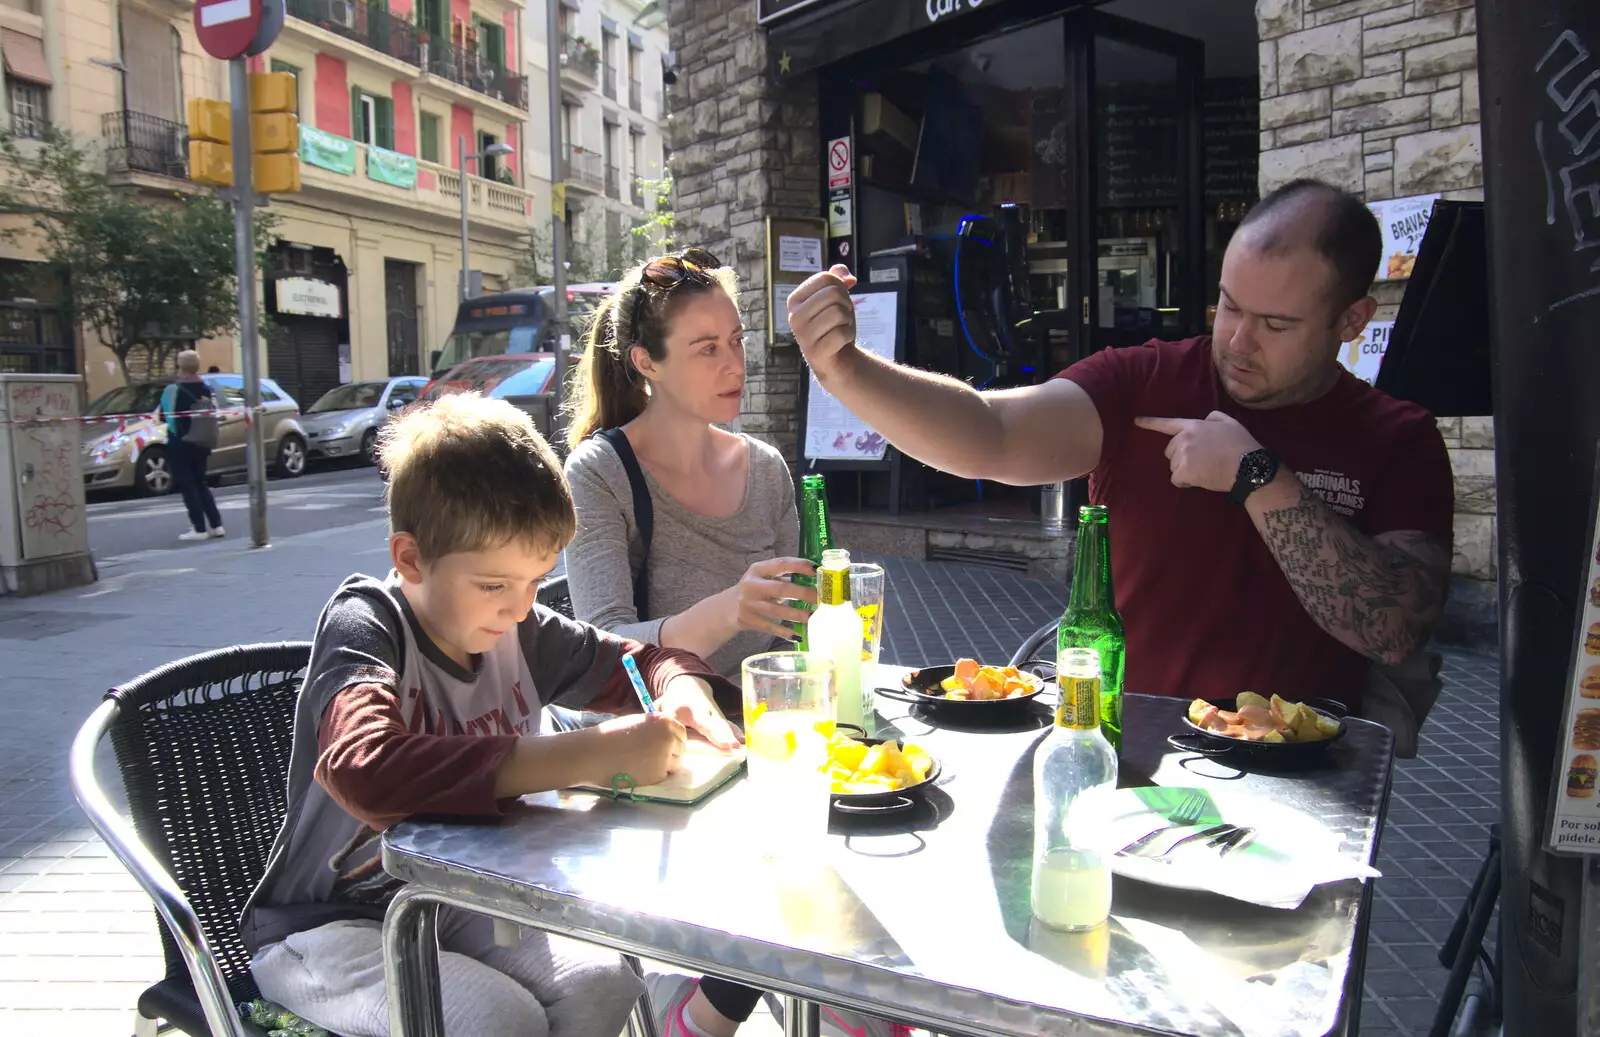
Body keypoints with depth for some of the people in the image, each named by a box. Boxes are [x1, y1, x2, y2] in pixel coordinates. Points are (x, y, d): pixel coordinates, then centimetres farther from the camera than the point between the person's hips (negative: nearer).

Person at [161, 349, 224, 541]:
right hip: (200, 444, 6)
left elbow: (164, 416, -9)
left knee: (187, 486, 0)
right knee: (200, 484, 15)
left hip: (180, 445, -6)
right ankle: (216, 525, 10)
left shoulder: (175, 390, -13)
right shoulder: (206, 390, 4)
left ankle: (199, 529, -1)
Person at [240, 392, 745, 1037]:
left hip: (450, 903, 5)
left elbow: (642, 662, 10)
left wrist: (683, 690, -16)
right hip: (326, 926, -5)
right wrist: (592, 756, -43)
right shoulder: (363, 622, -21)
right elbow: (365, 771, -42)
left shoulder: (520, 631, -5)